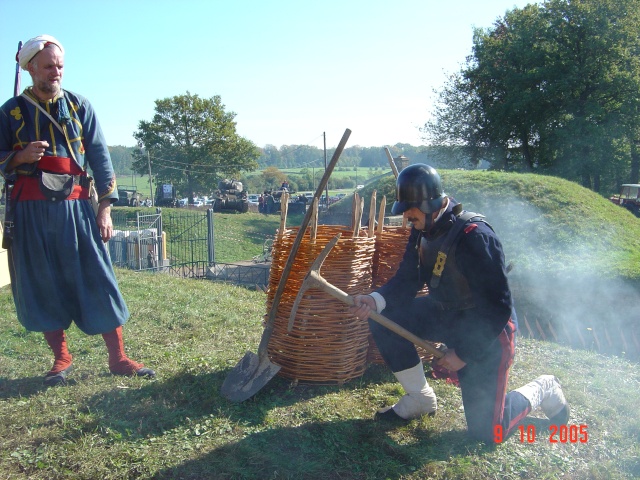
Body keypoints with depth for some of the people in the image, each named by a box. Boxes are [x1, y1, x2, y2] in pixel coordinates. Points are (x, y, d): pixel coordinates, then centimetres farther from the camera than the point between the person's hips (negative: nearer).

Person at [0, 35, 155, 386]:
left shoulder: (79, 106, 8)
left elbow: (100, 157, 5)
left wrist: (105, 207, -2)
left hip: (75, 207, -1)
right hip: (30, 212, 1)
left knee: (97, 281, -2)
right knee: (42, 285, 5)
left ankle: (118, 358, 5)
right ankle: (61, 358, 19)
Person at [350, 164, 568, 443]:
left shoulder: (473, 236, -30)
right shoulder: (423, 231, -4)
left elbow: (498, 307, -26)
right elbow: (406, 280, 0)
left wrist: (464, 353, -21)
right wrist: (375, 301, -21)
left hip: (486, 331, -7)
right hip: (446, 314, 7)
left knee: (486, 431, -4)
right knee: (384, 321, -10)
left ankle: (542, 391, 26)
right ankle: (420, 399, 9)